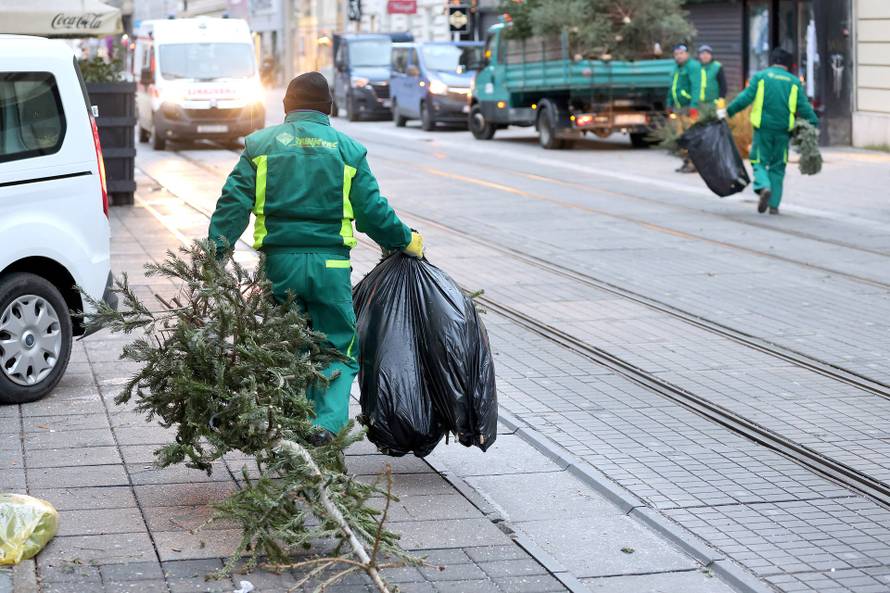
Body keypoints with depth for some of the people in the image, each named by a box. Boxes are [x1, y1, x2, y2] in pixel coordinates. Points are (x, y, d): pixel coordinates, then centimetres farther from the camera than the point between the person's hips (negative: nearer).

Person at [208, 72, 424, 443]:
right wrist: (405, 242, 23)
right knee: (339, 347, 8)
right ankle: (329, 422, -11)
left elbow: (234, 204, 0)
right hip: (331, 263, -1)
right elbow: (373, 211, 7)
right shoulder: (347, 149, 8)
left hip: (280, 261, 1)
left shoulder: (260, 144, 8)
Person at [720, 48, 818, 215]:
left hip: (763, 128, -2)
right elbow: (804, 107, 3)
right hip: (783, 130, 2)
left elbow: (746, 97, -7)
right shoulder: (794, 82, 9)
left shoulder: (760, 76, 3)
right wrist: (814, 125, 6)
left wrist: (728, 111, -3)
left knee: (759, 161, 7)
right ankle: (774, 205, 8)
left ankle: (763, 186, -23)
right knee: (778, 166, 10)